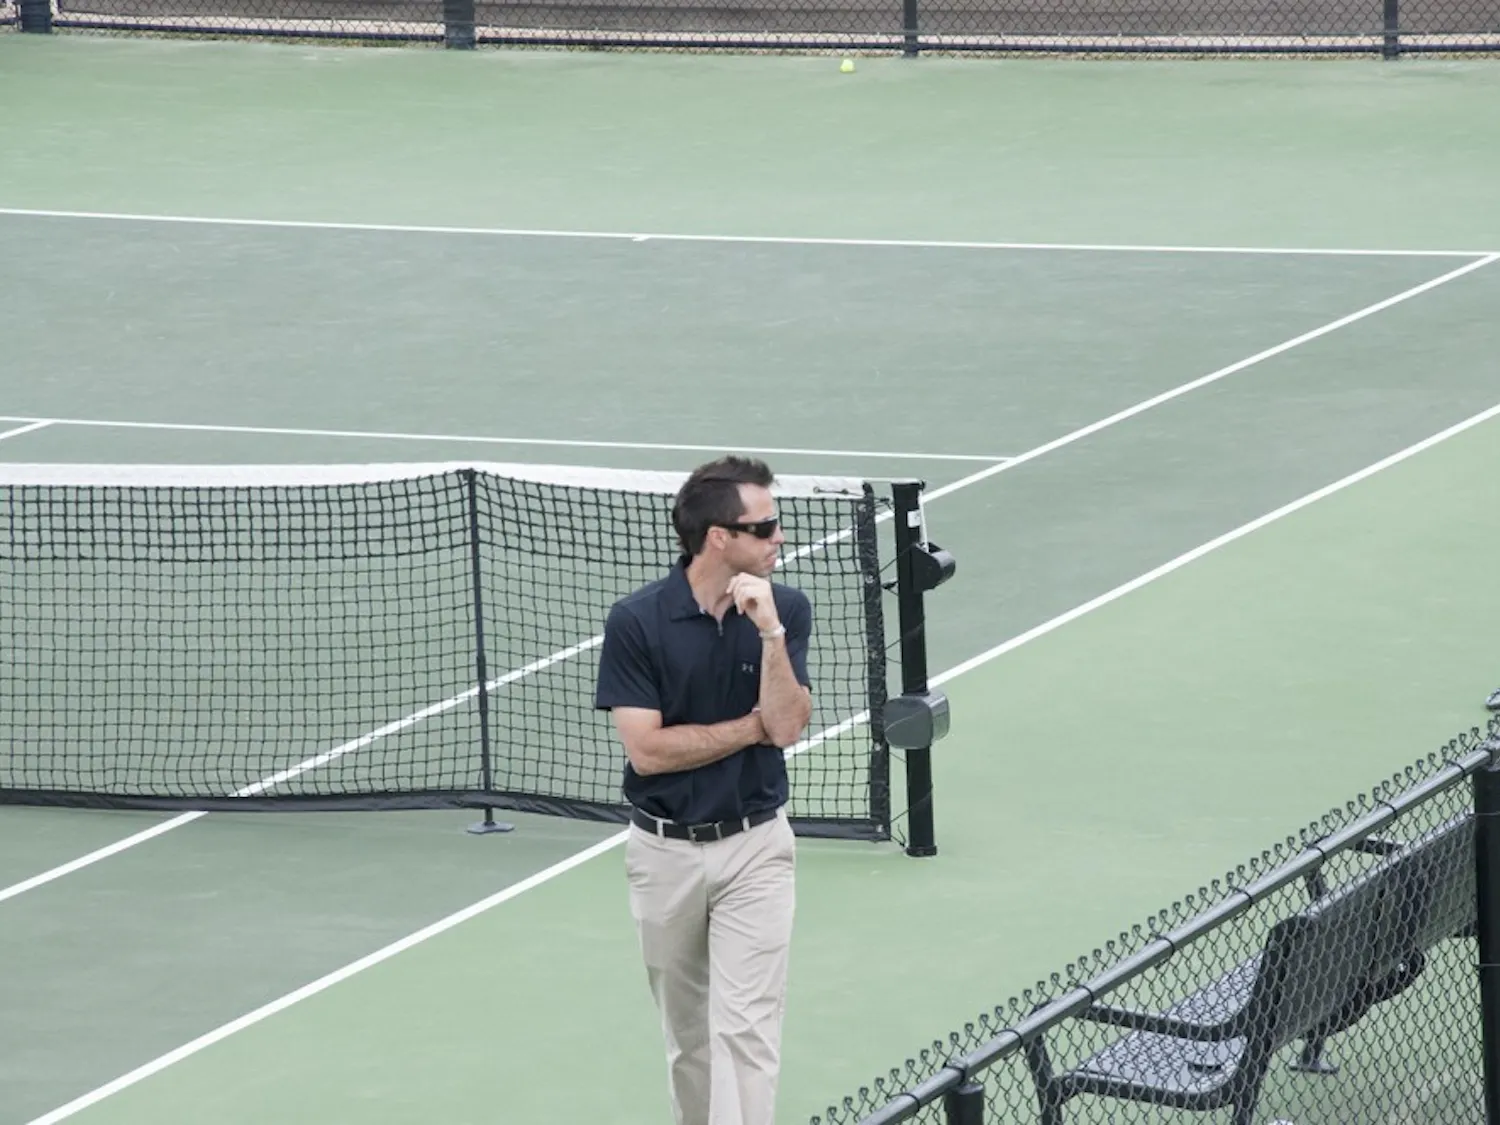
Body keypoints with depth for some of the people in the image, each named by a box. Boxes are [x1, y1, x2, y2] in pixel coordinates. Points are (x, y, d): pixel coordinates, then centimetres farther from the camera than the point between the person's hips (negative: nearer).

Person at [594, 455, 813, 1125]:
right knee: (687, 1031, 14)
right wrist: (752, 725, -11)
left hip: (754, 846, 0)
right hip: (664, 850, 0)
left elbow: (786, 726, -14)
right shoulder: (636, 622, -11)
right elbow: (646, 749, -15)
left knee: (746, 1027, -10)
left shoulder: (785, 610, -4)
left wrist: (769, 631, -24)